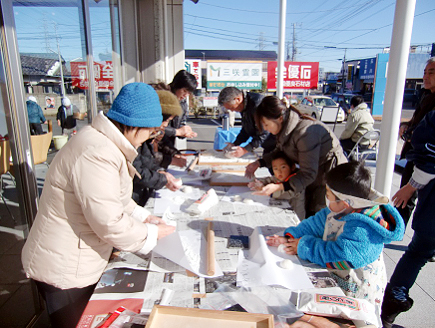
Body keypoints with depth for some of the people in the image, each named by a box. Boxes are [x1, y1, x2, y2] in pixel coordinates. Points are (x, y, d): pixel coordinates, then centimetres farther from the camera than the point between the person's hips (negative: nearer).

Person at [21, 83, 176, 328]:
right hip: (63, 272, -9)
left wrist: (143, 216, 7)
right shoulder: (97, 154, -31)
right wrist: (151, 234, -14)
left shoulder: (105, 142, 4)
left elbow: (114, 196, 16)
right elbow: (109, 223, -30)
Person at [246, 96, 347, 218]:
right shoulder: (286, 128, -6)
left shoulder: (305, 132, -33)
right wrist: (259, 163, 1)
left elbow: (308, 174, -29)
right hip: (314, 176, 9)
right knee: (308, 214, 16)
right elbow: (280, 151, 14)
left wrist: (278, 187, -35)